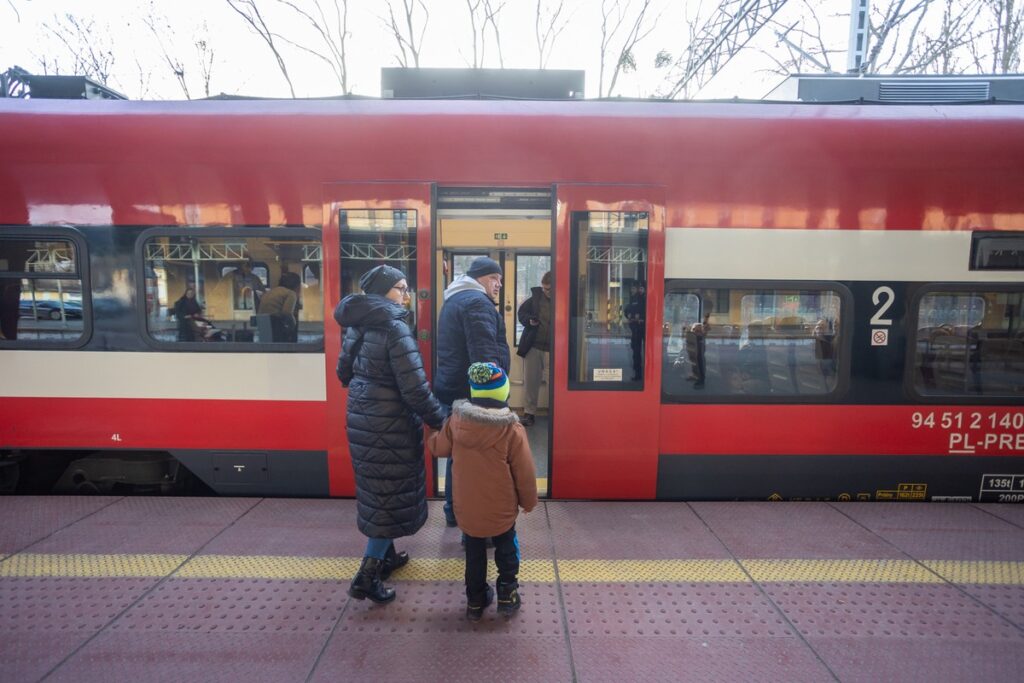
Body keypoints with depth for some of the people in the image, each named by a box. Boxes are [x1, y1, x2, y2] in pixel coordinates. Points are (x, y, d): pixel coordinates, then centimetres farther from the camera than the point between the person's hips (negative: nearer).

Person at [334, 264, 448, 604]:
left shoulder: (356, 326, 6)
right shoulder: (395, 327, -19)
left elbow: (344, 372, 17)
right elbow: (415, 388, -22)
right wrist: (442, 420, -13)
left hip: (360, 418, 8)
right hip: (389, 423, -8)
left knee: (378, 489, 20)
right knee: (392, 494, 3)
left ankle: (385, 555, 35)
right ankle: (367, 575, 7)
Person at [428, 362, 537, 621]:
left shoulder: (455, 421, -14)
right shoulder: (513, 430, -22)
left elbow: (438, 448, 5)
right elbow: (525, 474, -13)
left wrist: (435, 434, 28)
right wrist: (528, 502, 4)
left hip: (466, 509, 2)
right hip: (501, 510, -2)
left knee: (474, 553, 22)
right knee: (506, 548, 24)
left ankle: (475, 601, 34)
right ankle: (507, 594, 31)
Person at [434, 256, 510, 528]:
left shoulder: (454, 299, 19)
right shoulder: (477, 302, -14)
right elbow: (485, 355, -24)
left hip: (452, 388, 10)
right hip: (472, 392, -10)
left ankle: (454, 510, 30)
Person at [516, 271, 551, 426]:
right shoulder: (537, 295, 0)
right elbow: (521, 312, 10)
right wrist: (529, 320, -10)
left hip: (553, 348, -3)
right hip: (533, 346, 3)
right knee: (531, 381, 9)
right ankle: (529, 412, 21)